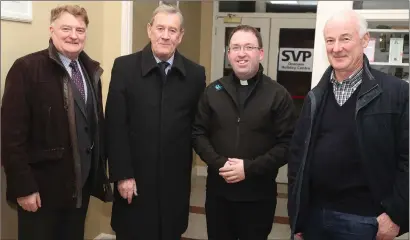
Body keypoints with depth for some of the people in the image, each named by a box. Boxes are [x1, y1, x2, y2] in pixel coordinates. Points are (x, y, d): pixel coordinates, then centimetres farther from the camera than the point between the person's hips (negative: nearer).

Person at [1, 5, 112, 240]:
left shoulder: (91, 70, 7)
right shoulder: (27, 68, -12)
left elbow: (98, 124, 9)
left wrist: (100, 172, 9)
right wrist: (23, 187, -16)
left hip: (81, 185, 6)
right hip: (42, 187, -5)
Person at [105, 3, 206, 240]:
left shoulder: (195, 74, 1)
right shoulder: (124, 67, -4)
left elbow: (197, 126, 4)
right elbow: (115, 126, -7)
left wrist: (187, 166, 0)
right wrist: (122, 174, -10)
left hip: (175, 179, 2)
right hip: (134, 177, -1)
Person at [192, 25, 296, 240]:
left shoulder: (278, 95, -4)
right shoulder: (213, 91, 5)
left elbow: (287, 143, -8)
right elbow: (198, 133, 4)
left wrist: (250, 168, -17)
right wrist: (219, 163, -12)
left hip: (259, 195, -2)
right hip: (218, 192, 2)